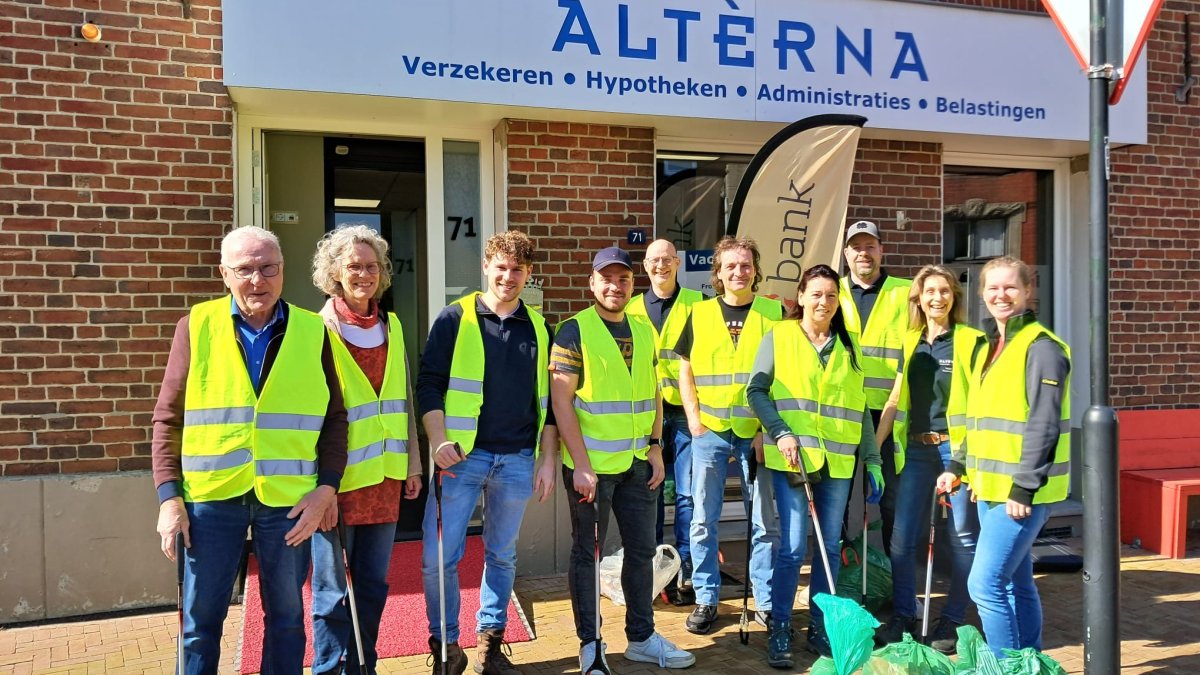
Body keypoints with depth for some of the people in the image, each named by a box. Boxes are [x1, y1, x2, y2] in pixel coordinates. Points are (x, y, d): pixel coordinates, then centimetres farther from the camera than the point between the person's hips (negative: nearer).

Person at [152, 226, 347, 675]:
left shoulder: (312, 331, 2)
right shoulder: (197, 325, 0)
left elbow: (334, 418, 3)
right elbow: (168, 419, 2)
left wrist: (326, 488, -6)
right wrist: (169, 496, -4)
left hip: (288, 497, 1)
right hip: (210, 495, 0)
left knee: (286, 615, 13)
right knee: (201, 619, 11)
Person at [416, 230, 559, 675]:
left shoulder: (539, 328, 9)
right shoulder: (455, 319, 0)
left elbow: (548, 401, 10)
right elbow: (429, 385, -2)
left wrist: (548, 461, 6)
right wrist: (438, 441, -13)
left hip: (517, 460, 3)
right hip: (461, 456, -2)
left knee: (502, 556, 13)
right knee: (439, 557, -1)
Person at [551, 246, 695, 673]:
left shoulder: (644, 330, 9)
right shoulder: (574, 330, -9)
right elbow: (561, 400, -13)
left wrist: (655, 447, 6)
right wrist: (580, 464, -16)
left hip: (637, 463, 6)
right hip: (591, 465, -6)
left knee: (642, 550, 14)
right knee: (587, 553, 7)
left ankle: (641, 637, 30)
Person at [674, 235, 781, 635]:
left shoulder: (774, 313, 4)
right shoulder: (700, 314, 8)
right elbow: (685, 371, 12)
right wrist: (693, 418, -1)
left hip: (758, 433, -1)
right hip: (709, 432, 1)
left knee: (764, 521, 6)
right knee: (704, 520, 6)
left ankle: (766, 602, 19)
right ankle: (706, 600, 19)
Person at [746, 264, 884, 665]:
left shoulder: (847, 346, 13)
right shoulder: (778, 337, 1)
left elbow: (859, 407, 14)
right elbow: (756, 391, -3)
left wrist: (873, 460, 11)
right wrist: (780, 432, -15)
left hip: (838, 461, 4)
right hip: (792, 458, -4)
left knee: (829, 548, 9)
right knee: (793, 548, -6)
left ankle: (820, 628, 23)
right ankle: (779, 632, 8)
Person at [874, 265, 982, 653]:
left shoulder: (971, 341, -2)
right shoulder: (909, 342, 11)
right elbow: (896, 399, 13)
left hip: (957, 447, -4)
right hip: (916, 450, 4)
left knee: (962, 539, 5)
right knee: (902, 538, 4)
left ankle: (952, 622, 18)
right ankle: (903, 618, 18)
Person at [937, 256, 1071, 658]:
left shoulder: (1040, 347, -12)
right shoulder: (988, 346, 15)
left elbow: (1043, 425, -18)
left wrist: (1023, 488, -21)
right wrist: (958, 466, 14)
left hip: (1021, 492, -9)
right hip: (989, 488, 9)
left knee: (986, 584, -10)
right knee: (1015, 584, 16)